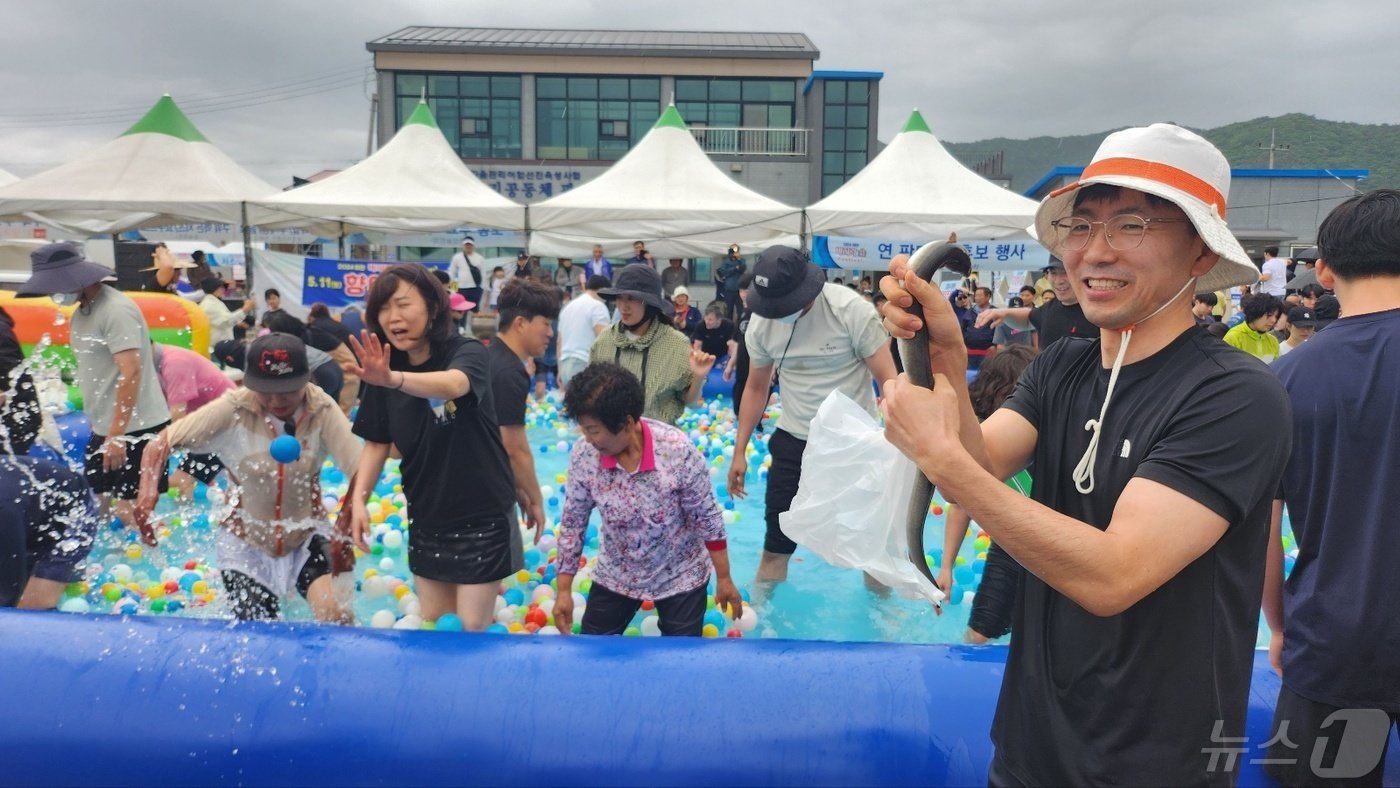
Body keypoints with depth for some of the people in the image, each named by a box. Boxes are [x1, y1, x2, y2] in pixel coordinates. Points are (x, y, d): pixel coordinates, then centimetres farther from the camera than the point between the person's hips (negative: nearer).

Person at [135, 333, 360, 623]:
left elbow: (360, 469, -27)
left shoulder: (322, 410, -21)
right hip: (247, 541, 1)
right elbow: (162, 442, -13)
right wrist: (148, 490, -31)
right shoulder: (233, 409, -20)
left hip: (306, 534, -1)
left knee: (335, 614, -24)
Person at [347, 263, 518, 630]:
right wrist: (359, 499, -8)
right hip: (426, 518, 5)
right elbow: (377, 442, 5)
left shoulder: (467, 352, -18)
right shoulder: (385, 367, -2)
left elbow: (452, 384, -42)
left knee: (471, 629, 1)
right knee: (433, 625, 16)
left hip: (481, 516, -5)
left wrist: (393, 379, -58)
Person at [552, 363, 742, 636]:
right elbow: (572, 523, -6)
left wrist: (724, 579, -7)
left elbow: (707, 518, -15)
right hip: (616, 576, 3)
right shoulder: (583, 455, -19)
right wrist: (564, 590, -3)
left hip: (680, 576, -2)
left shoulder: (678, 450, -28)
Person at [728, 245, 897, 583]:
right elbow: (756, 387, 8)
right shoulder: (760, 322, -7)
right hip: (793, 442, 3)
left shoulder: (851, 310, -19)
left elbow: (888, 379, -17)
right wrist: (739, 452, 8)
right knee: (775, 546, 7)